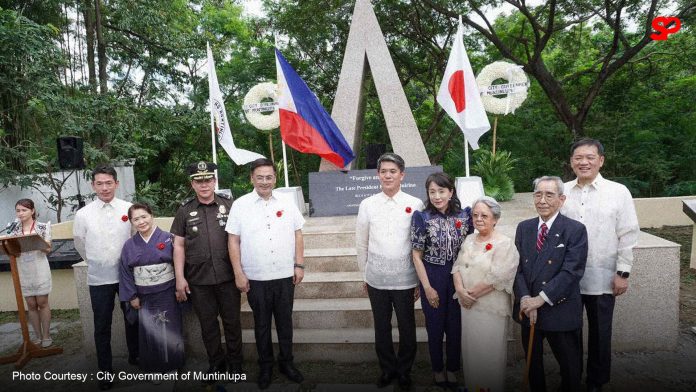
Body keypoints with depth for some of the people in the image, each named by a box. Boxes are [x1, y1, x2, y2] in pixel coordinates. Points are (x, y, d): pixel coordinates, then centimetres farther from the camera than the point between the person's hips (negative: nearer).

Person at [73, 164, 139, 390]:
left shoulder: (129, 209, -6)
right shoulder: (83, 214, -4)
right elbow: (80, 244, 10)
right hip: (99, 278, 0)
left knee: (132, 319, 15)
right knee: (102, 327, 8)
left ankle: (135, 357, 35)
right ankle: (105, 370, 21)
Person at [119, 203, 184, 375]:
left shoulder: (168, 238, -6)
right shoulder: (129, 245, 2)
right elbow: (126, 272, 4)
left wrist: (179, 288, -6)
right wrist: (132, 296, 2)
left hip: (167, 294, -2)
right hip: (144, 297, 2)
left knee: (169, 330, 5)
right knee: (149, 332, 10)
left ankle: (172, 365, 21)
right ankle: (152, 367, 26)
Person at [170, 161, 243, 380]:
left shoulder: (229, 205, 0)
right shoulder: (185, 211, 4)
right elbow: (179, 245, 5)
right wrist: (180, 278, 0)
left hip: (228, 277, -1)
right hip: (198, 280, 1)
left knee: (232, 321, 11)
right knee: (208, 324, 13)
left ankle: (235, 363, 29)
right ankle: (216, 363, 33)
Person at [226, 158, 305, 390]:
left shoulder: (287, 203, 2)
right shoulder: (240, 205, -3)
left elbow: (297, 235, 7)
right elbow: (234, 241, -2)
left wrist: (299, 265, 2)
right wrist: (238, 274, -6)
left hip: (285, 276, 1)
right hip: (255, 278, -1)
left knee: (285, 321, 13)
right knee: (262, 324, 13)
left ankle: (286, 362, 31)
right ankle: (265, 366, 30)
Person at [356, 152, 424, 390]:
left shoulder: (415, 205, -6)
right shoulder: (367, 205, -1)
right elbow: (361, 245, 6)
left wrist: (421, 281, -1)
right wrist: (365, 275, 10)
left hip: (405, 280, -1)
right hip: (376, 280, 2)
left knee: (407, 329, 13)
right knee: (381, 328, 16)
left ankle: (404, 371, 35)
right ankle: (387, 369, 38)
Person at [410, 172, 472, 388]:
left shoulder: (465, 214, -5)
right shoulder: (421, 217, -12)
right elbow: (417, 256, -9)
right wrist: (427, 287, -10)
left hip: (458, 277, 2)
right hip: (432, 277, -2)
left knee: (455, 325, 14)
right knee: (435, 326, 14)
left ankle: (453, 368, 36)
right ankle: (437, 369, 36)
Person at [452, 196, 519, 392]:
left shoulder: (504, 243, -13)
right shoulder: (469, 240, 8)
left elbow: (497, 278, -19)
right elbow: (457, 266, 5)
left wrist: (472, 293, -14)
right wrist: (461, 290, -12)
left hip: (492, 308, -6)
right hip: (468, 305, 6)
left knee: (490, 351, 7)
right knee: (470, 348, 16)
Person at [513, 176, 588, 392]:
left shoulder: (575, 230, -9)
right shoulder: (524, 228, 5)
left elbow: (571, 272, -17)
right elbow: (517, 267, 0)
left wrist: (541, 299, -21)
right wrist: (525, 298, -15)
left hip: (560, 311, -4)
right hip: (528, 309, 4)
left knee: (571, 368, 12)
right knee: (532, 363, 21)